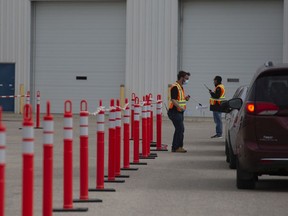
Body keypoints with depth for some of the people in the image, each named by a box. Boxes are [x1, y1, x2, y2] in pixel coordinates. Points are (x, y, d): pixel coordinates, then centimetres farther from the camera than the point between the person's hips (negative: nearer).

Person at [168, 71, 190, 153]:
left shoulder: (180, 87, 17)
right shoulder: (175, 87, -15)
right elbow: (173, 100, -24)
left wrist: (185, 98, 7)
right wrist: (181, 107, -31)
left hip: (179, 112, 10)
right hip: (175, 112, -10)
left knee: (179, 130, 12)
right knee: (180, 129, -10)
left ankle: (178, 147, 18)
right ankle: (176, 147, -5)